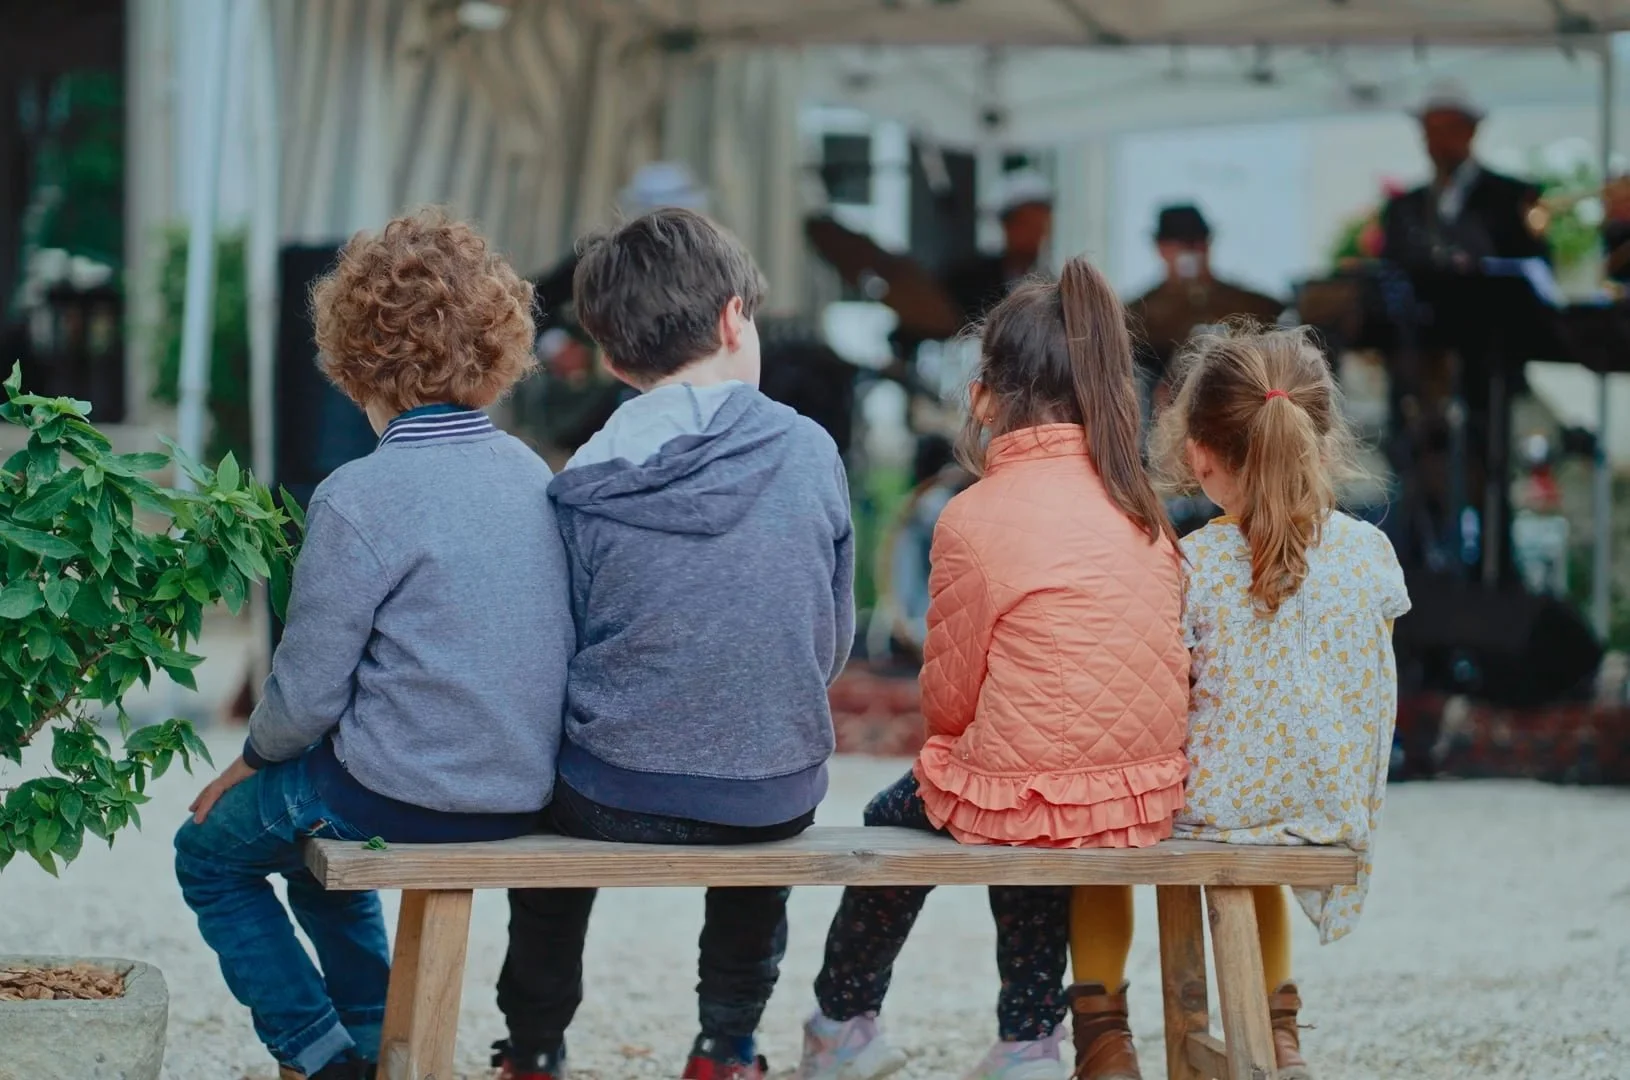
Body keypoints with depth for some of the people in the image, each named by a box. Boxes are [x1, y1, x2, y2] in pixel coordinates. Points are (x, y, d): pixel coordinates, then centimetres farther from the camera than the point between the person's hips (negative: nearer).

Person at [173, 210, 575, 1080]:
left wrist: (250, 761, 7)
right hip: (526, 797, 7)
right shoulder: (531, 475, 1)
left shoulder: (360, 499, -19)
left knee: (211, 852, 21)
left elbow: (306, 695, -15)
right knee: (314, 842, 34)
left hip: (409, 798, -7)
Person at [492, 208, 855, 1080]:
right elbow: (832, 645, 1)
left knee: (549, 785, 34)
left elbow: (565, 655, 0)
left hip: (616, 804, -1)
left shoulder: (586, 487, -11)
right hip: (775, 804, 1)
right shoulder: (810, 453, -8)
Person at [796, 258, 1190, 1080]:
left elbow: (948, 694, -7)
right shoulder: (1141, 506, 2)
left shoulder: (974, 519, -14)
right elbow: (1167, 660, 9)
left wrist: (945, 732, 18)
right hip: (1148, 791, 5)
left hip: (1026, 790, -5)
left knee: (896, 817, 24)